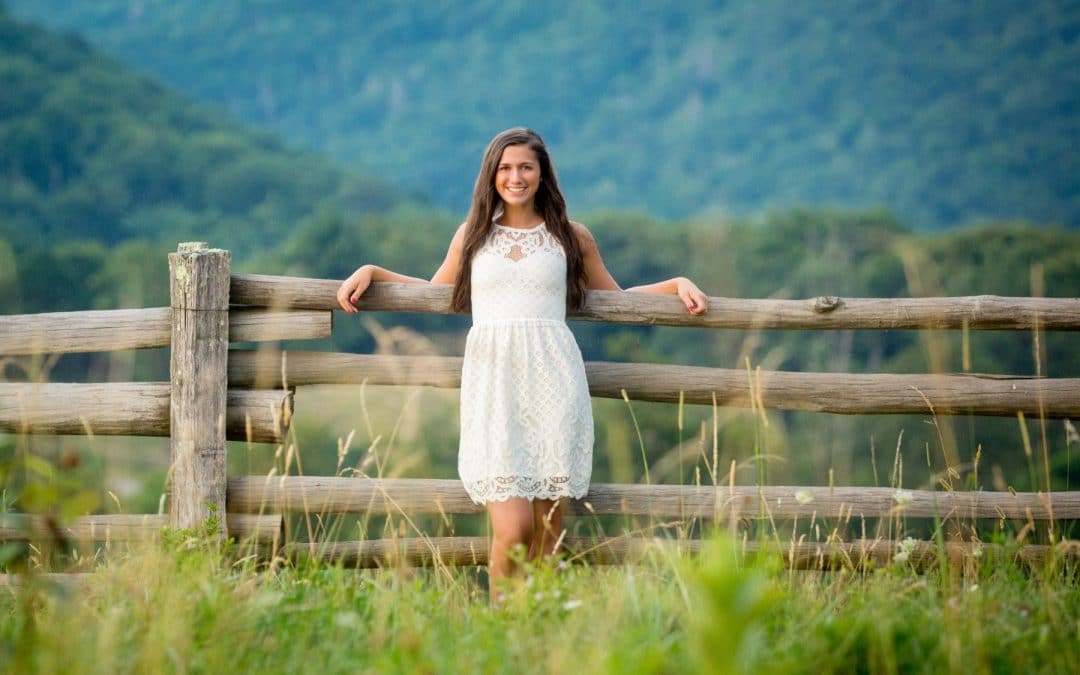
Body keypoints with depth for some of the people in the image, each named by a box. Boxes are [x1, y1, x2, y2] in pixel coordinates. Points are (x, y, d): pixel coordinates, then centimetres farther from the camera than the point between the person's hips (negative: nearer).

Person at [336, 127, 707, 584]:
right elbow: (435, 292, 31)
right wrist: (371, 271, 22)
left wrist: (676, 283, 14)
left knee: (546, 537, -4)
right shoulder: (473, 234, 17)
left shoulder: (571, 238, 14)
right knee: (512, 528, -15)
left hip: (551, 381, 0)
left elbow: (616, 298, 27)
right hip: (493, 383, 0)